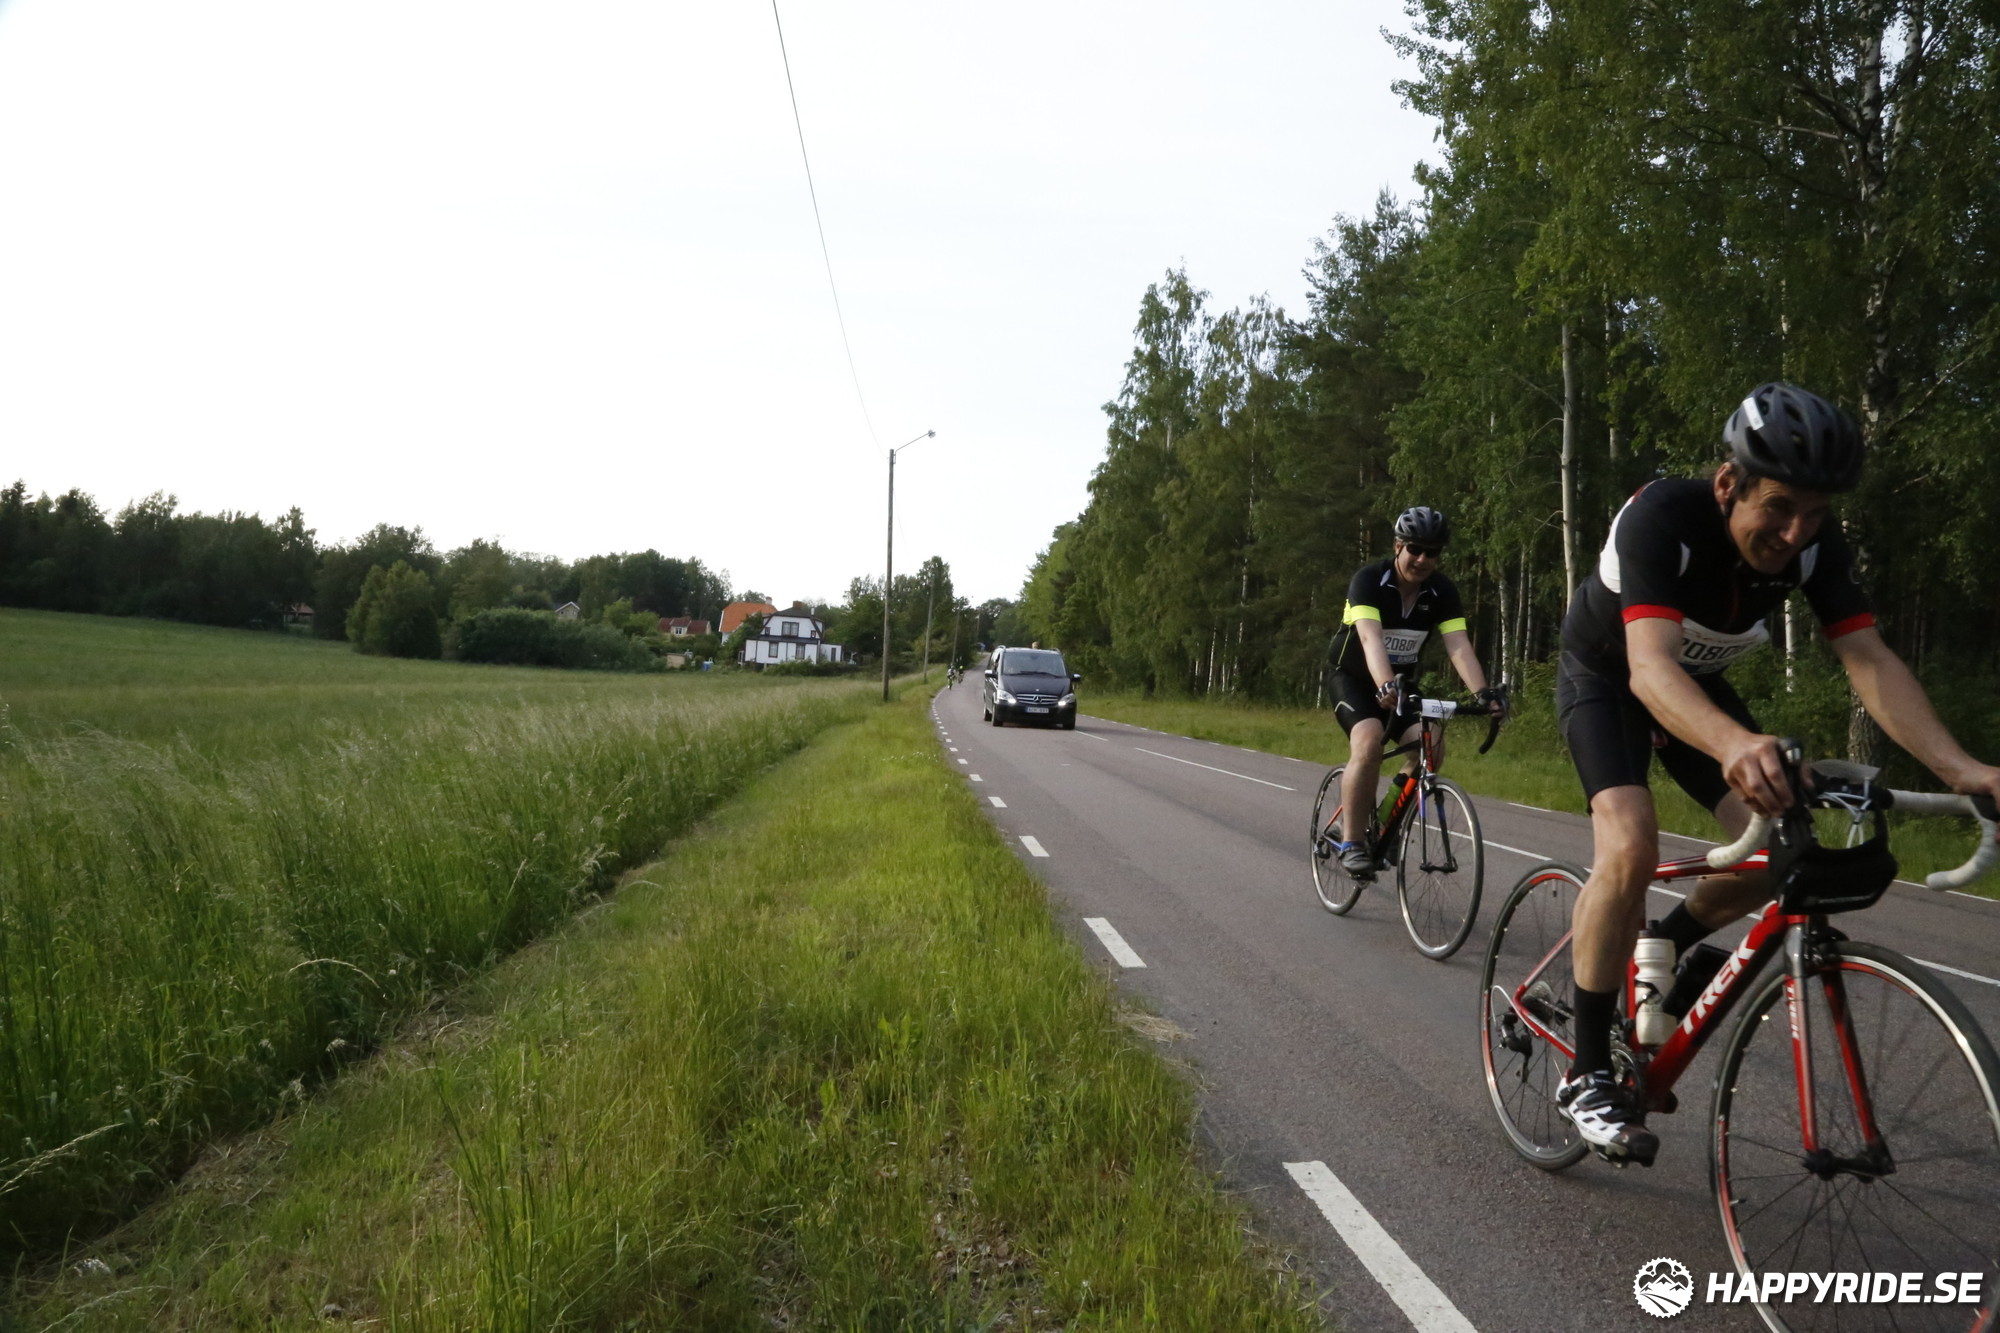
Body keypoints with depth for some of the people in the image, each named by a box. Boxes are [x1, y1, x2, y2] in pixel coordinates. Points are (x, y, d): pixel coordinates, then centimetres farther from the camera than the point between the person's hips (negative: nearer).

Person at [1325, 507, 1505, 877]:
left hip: (1400, 681, 5)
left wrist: (1482, 691, -41)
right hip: (1352, 677, -4)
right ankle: (1351, 842, -21)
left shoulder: (1442, 593, -11)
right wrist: (1385, 686, -56)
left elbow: (1459, 646, -23)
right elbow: (1371, 638, -39)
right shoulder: (1369, 580, -24)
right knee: (1369, 740, -30)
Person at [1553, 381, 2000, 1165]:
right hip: (1605, 675, -5)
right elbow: (1650, 667, -48)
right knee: (1631, 845, -28)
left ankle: (1672, 940, 22)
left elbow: (1869, 660, -25)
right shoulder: (1661, 518, -36)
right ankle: (1587, 1073, -15)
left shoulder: (1816, 543, -19)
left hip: (1697, 686, 6)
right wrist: (1736, 743, -68)